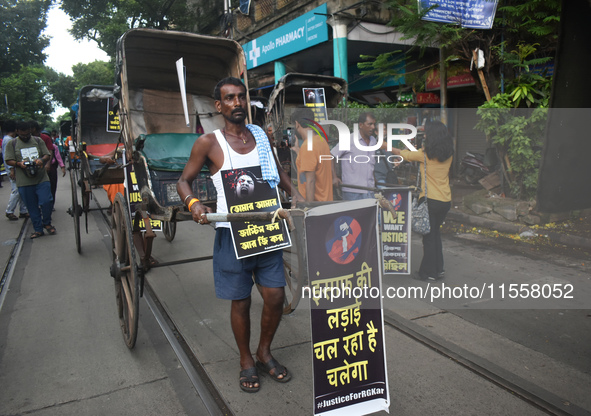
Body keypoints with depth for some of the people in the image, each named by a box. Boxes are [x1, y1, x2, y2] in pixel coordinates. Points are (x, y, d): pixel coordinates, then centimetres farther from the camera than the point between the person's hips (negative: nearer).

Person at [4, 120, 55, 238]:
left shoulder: (38, 140, 11)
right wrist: (19, 164, -16)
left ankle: (47, 223, 13)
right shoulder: (12, 143, 7)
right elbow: (9, 161, 4)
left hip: (41, 178, 0)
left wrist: (41, 160, -13)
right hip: (24, 181, 0)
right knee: (32, 207, 5)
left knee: (46, 201, -11)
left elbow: (47, 155, 9)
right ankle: (38, 229, 16)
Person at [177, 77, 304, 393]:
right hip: (232, 233, -4)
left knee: (275, 296, 6)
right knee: (241, 302, 7)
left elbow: (276, 170, 24)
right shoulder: (209, 143, -5)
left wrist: (294, 192, 10)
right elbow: (184, 180, 1)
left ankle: (264, 352, 32)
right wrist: (193, 203, -20)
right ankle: (246, 362, 30)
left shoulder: (260, 135, 9)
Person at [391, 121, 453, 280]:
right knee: (435, 233, 19)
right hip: (446, 200, 6)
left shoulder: (425, 154, -11)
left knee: (429, 236, 3)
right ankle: (439, 269, 25)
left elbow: (404, 154, 3)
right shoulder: (448, 155, 4)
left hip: (431, 200, -6)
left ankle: (429, 273, 11)